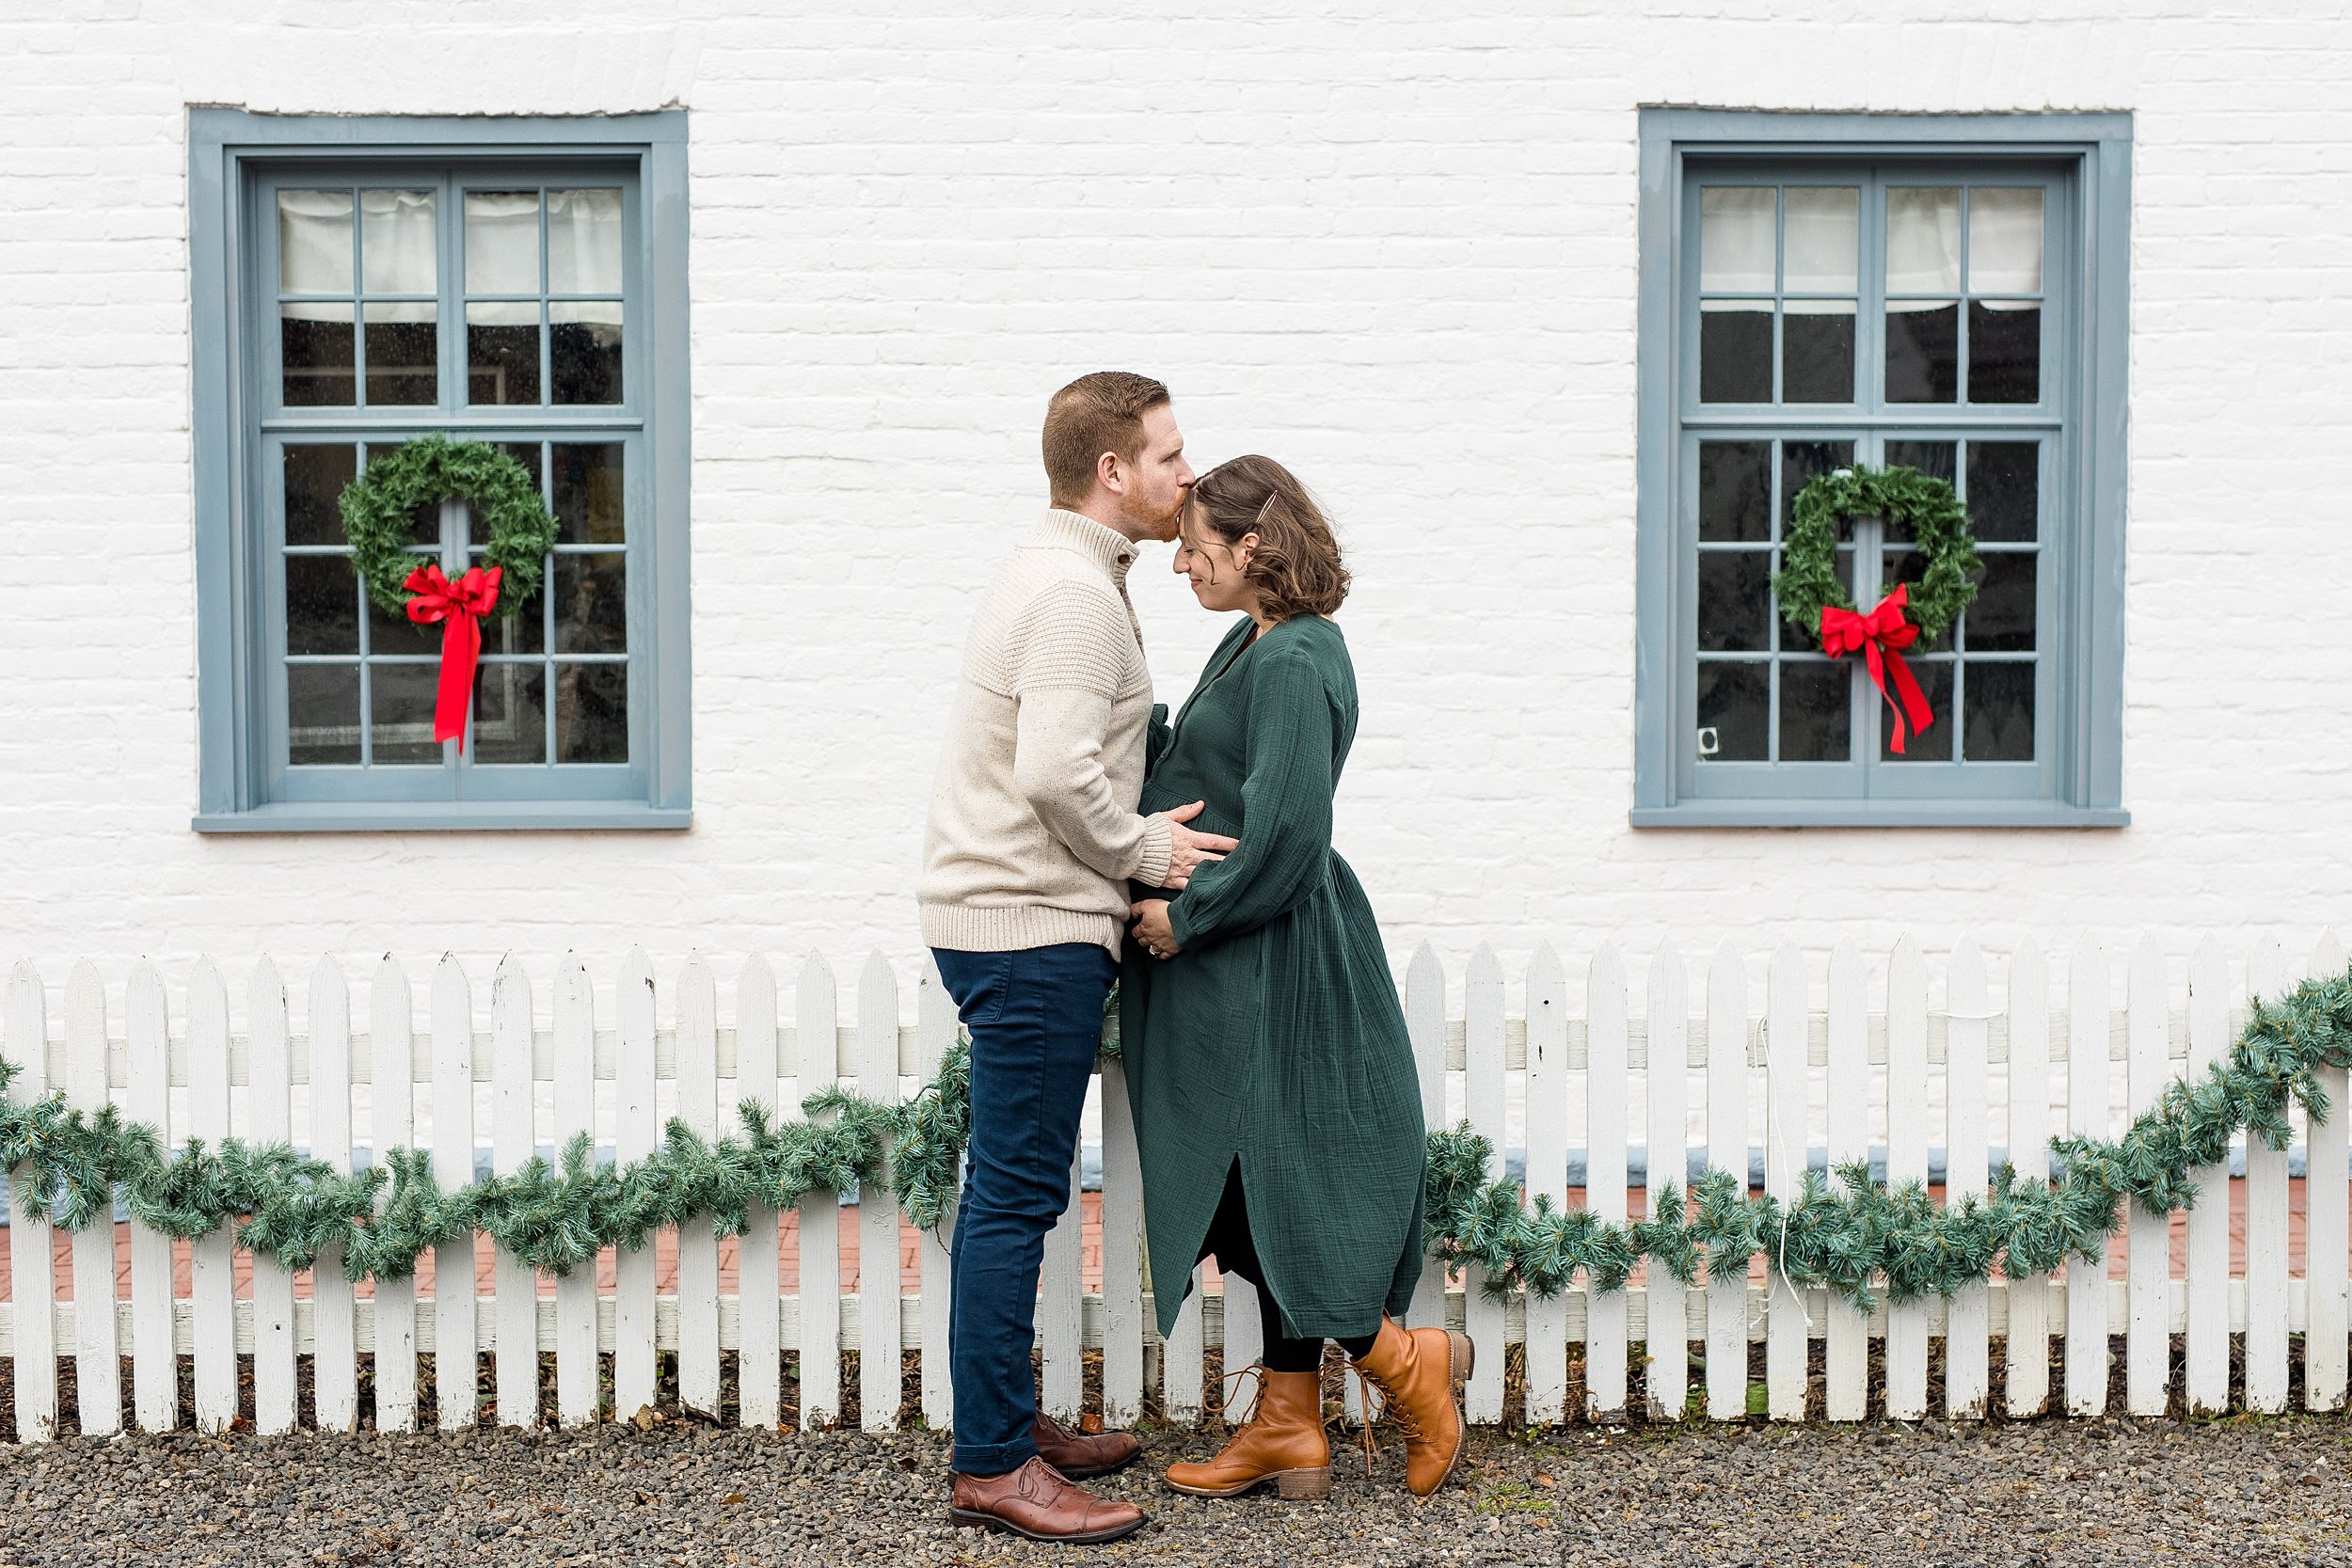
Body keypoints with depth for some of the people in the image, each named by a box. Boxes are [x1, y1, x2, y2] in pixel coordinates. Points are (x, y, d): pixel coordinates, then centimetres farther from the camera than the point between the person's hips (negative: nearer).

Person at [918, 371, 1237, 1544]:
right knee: (1016, 1195, -6)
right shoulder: (1077, 591, -15)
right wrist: (1148, 850, -10)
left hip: (1008, 923, 11)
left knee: (1013, 1191, 15)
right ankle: (991, 1468, 1)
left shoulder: (1058, 572, 19)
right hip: (1031, 930, -11)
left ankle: (1007, 1425, 26)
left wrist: (1132, 856, 13)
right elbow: (1058, 772, -25)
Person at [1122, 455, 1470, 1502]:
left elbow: (1285, 838, -23)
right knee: (1251, 1199, 13)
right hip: (1229, 958, 10)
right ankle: (1288, 1427, 21)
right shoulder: (1253, 643, 12)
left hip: (1265, 967, -10)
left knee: (1262, 1192, -3)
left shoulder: (1293, 662, -18)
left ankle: (1412, 1365, 13)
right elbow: (1203, 774, 20)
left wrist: (1184, 916, -14)